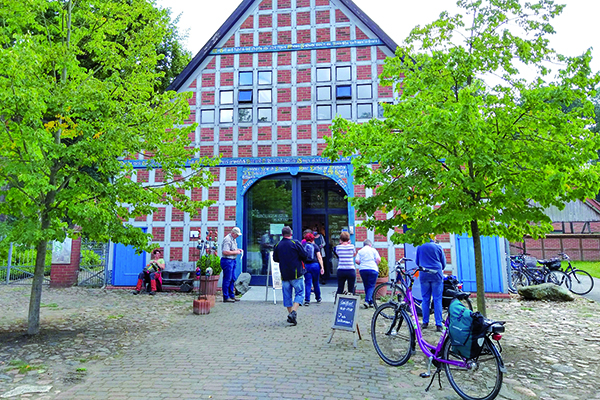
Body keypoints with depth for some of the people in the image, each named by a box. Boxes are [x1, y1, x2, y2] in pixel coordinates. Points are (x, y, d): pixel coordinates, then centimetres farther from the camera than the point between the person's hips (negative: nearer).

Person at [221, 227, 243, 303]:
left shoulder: (233, 239, 16)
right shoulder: (227, 240, -17)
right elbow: (225, 252, -25)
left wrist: (238, 250, 11)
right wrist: (235, 252, -18)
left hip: (232, 261, 10)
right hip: (227, 261, -10)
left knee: (232, 279, 14)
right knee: (227, 279, -5)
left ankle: (232, 296, 22)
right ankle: (226, 297, 2)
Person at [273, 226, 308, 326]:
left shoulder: (277, 245, 3)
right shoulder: (295, 243, -8)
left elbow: (275, 259, 12)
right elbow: (304, 256, -7)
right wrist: (300, 261, 14)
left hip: (284, 275, 4)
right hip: (296, 273, -4)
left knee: (287, 295, 12)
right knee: (299, 293, 2)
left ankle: (290, 313, 14)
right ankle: (293, 312, -13)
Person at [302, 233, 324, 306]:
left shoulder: (303, 246, 4)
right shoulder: (315, 246, 2)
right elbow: (319, 257, -3)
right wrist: (322, 267, -3)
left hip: (306, 266, 0)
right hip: (315, 265, 0)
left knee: (307, 283, 2)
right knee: (316, 283, 15)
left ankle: (307, 300, -4)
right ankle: (318, 298, 28)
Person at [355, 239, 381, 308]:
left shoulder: (360, 251, 9)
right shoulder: (373, 250, 5)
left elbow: (356, 261, -2)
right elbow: (378, 260, -4)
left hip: (362, 269, 3)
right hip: (373, 269, -2)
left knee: (366, 286, 13)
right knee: (371, 286, 2)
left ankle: (371, 302, 17)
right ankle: (367, 301, -14)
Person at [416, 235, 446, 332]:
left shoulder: (420, 247, 9)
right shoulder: (438, 247, 5)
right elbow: (444, 263, 11)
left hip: (423, 275, 1)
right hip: (436, 275, -1)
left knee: (425, 299, 8)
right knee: (437, 299, 1)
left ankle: (425, 322, 12)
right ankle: (438, 324, -2)